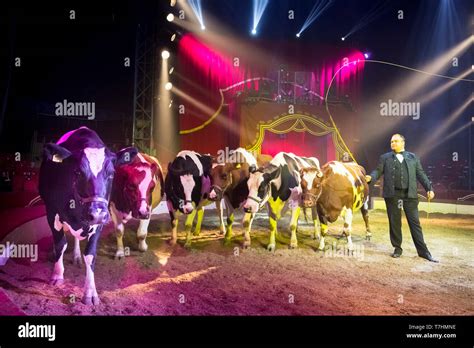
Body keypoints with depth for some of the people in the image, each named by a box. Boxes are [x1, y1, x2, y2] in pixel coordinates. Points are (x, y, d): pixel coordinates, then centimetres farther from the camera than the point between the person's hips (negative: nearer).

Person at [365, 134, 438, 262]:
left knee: (414, 222, 2)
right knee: (394, 222, 5)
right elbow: (378, 171, 4)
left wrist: (429, 188, 3)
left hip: (410, 194, 0)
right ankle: (397, 248, 17)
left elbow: (420, 174, 12)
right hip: (392, 194, 0)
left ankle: (423, 251, 8)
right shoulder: (385, 157, 11)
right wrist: (371, 177, -17)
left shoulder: (413, 157, 14)